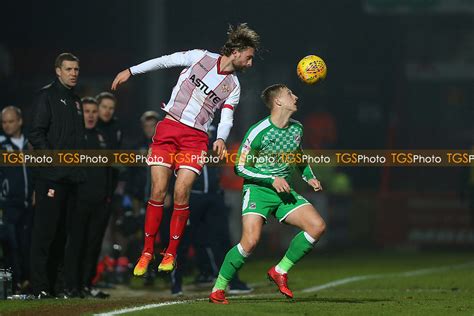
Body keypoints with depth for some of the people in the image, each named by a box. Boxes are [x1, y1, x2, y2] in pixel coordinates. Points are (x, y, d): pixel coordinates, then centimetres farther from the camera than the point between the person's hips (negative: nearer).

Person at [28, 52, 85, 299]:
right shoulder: (46, 96, -3)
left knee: (63, 232, 9)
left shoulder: (75, 100, 21)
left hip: (71, 177, 8)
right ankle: (40, 286, -9)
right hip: (51, 176, -8)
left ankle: (56, 284, 13)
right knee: (45, 230, -9)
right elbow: (36, 134, -10)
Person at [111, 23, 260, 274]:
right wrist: (131, 71, 10)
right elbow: (164, 61, 10)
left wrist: (221, 139, -16)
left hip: (196, 138, 1)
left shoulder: (233, 87, 8)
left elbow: (226, 120, 6)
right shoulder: (199, 57, 3)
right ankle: (147, 251, 4)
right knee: (158, 191, -7)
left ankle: (171, 253, 2)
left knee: (181, 194, -13)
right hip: (168, 128, -1)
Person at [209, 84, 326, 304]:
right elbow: (240, 167, -10)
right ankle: (218, 290, -7)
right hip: (257, 189, -6)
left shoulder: (296, 128, 7)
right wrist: (272, 180, -18)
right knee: (250, 240, -25)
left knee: (317, 226, -12)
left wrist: (309, 177, 10)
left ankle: (280, 271, 2)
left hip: (284, 191, 6)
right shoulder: (258, 132, -14)